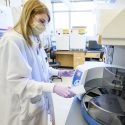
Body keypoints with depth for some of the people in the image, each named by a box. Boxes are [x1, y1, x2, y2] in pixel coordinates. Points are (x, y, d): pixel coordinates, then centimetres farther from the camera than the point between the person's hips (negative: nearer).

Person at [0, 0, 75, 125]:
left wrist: (57, 72, 7)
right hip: (25, 106, -8)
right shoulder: (12, 40, -23)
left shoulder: (35, 40, 6)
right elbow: (18, 82, -27)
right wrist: (54, 88, -34)